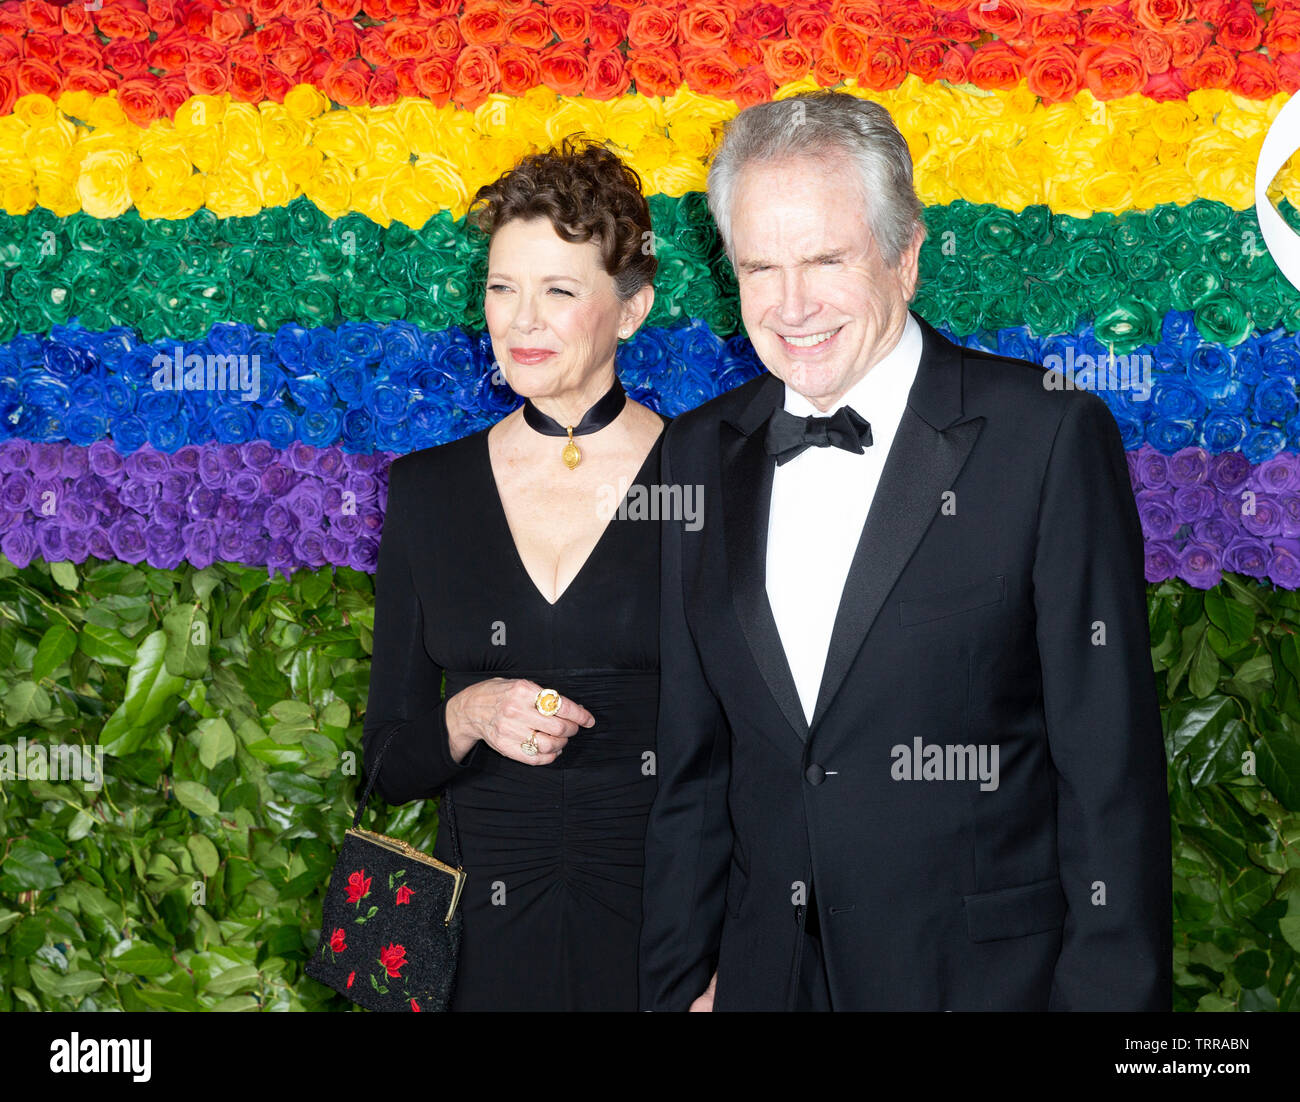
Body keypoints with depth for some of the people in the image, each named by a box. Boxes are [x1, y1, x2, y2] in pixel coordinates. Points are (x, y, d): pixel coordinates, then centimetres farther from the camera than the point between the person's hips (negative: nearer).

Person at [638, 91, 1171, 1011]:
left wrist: (1109, 994, -13)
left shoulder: (1050, 435, -10)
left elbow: (1112, 768, -11)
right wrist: (682, 979, 4)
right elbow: (687, 763, 8)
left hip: (992, 976, -4)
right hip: (766, 976, 4)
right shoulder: (696, 456, 4)